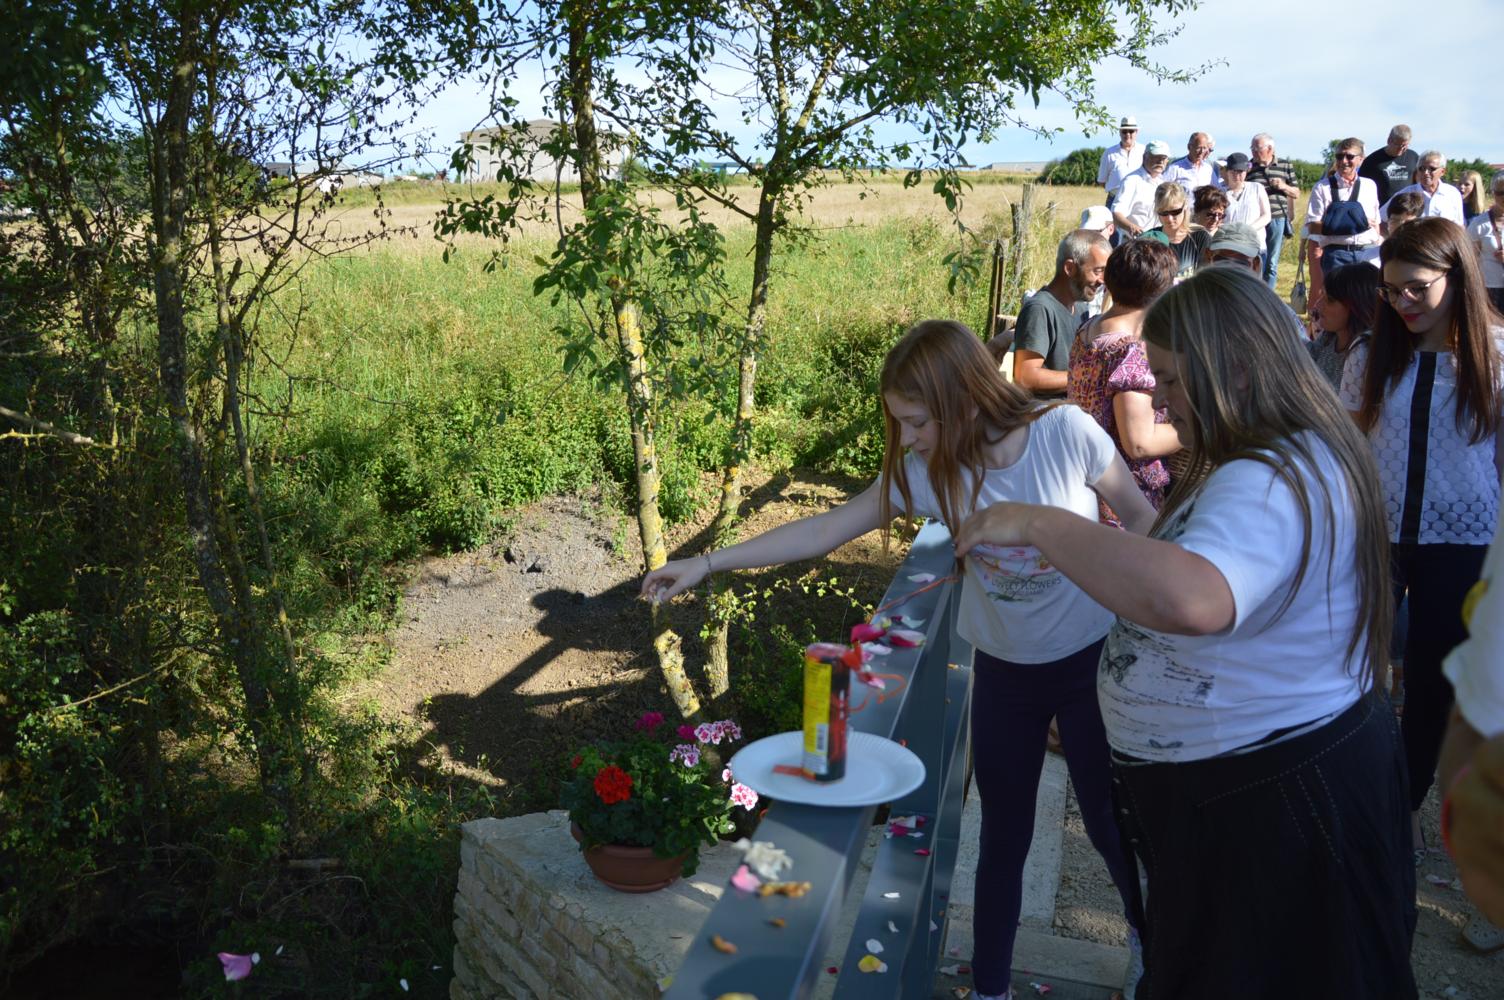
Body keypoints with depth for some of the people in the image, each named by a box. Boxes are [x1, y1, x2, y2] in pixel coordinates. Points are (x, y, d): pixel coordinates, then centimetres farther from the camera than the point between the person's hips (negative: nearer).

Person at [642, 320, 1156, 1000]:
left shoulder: (1067, 433, -22)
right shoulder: (924, 472, -15)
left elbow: (1142, 519, -8)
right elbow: (824, 530, -11)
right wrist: (708, 563, -14)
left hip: (1091, 661, -2)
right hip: (1003, 671, 2)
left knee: (1112, 823, 9)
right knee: (1003, 835, 12)